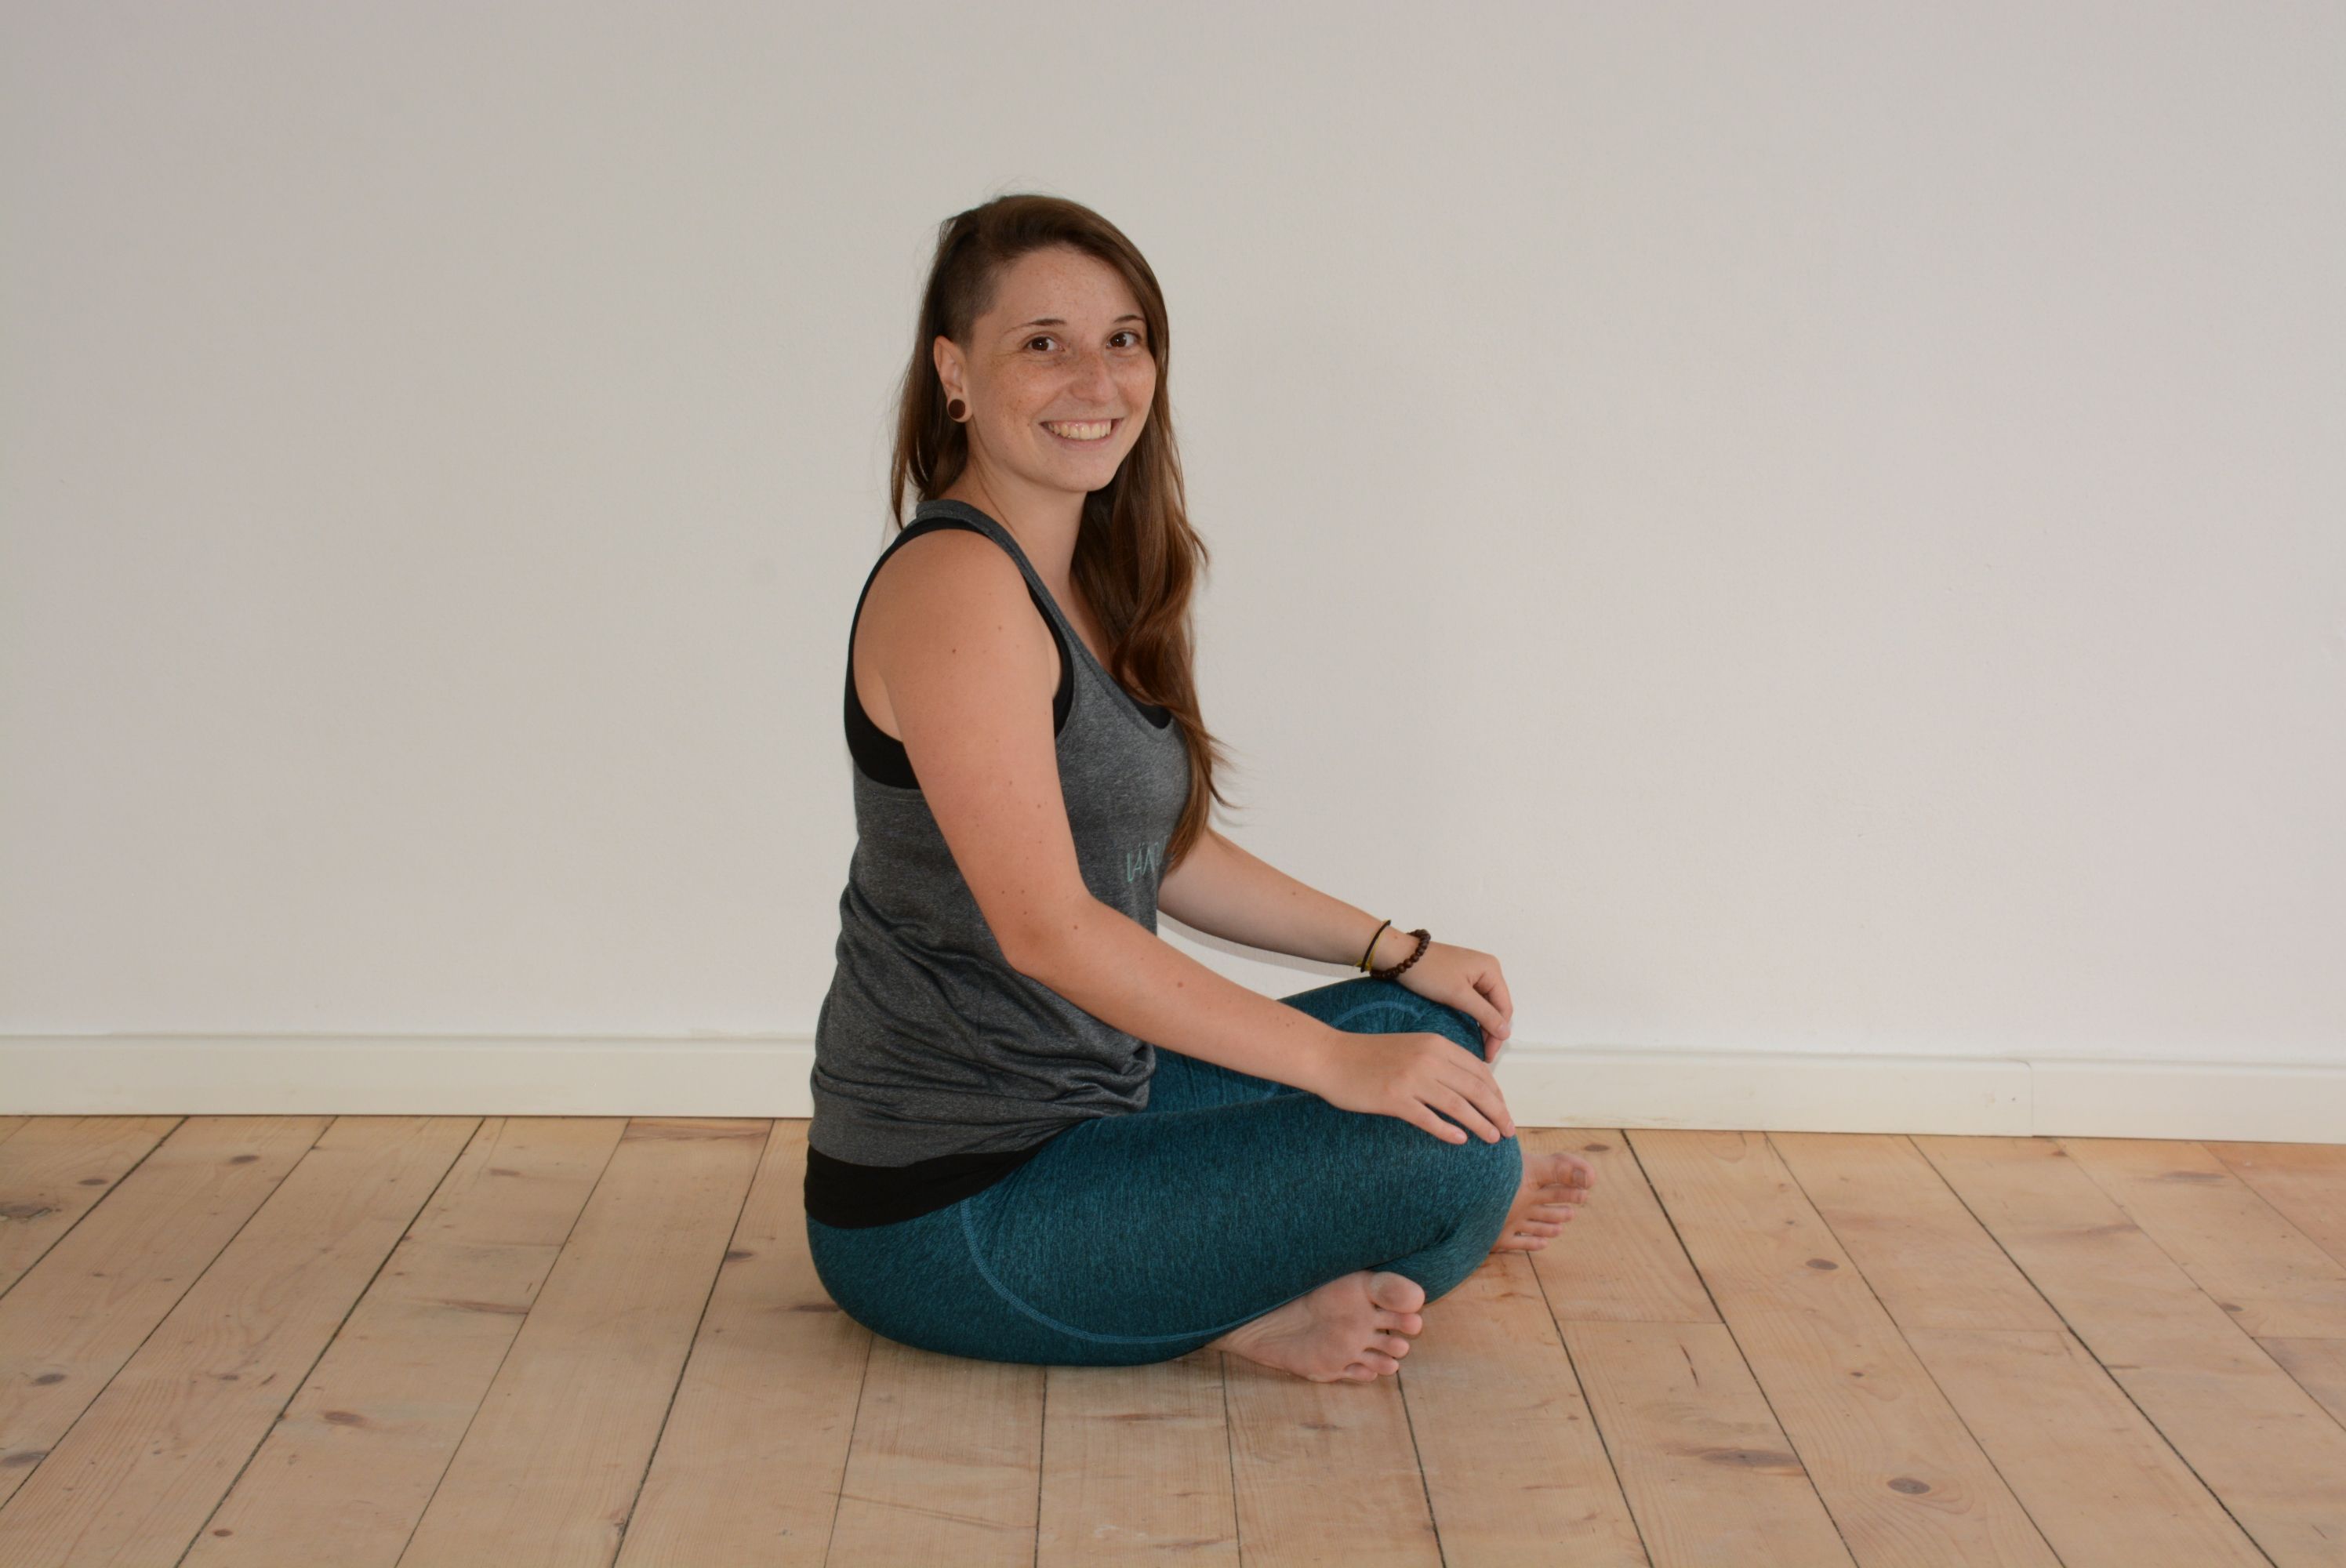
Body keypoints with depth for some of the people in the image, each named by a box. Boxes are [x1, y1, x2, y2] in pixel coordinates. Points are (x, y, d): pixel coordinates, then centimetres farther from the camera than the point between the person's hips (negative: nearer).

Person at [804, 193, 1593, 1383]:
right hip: (947, 1210, -10)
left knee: (1428, 1026, 18)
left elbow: (1158, 852, 18)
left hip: (1078, 1099, 10)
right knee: (1454, 1158, -18)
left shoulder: (1088, 580, 10)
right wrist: (1336, 1064, -22)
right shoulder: (956, 585, -20)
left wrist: (1397, 953, 14)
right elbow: (1048, 928, -25)